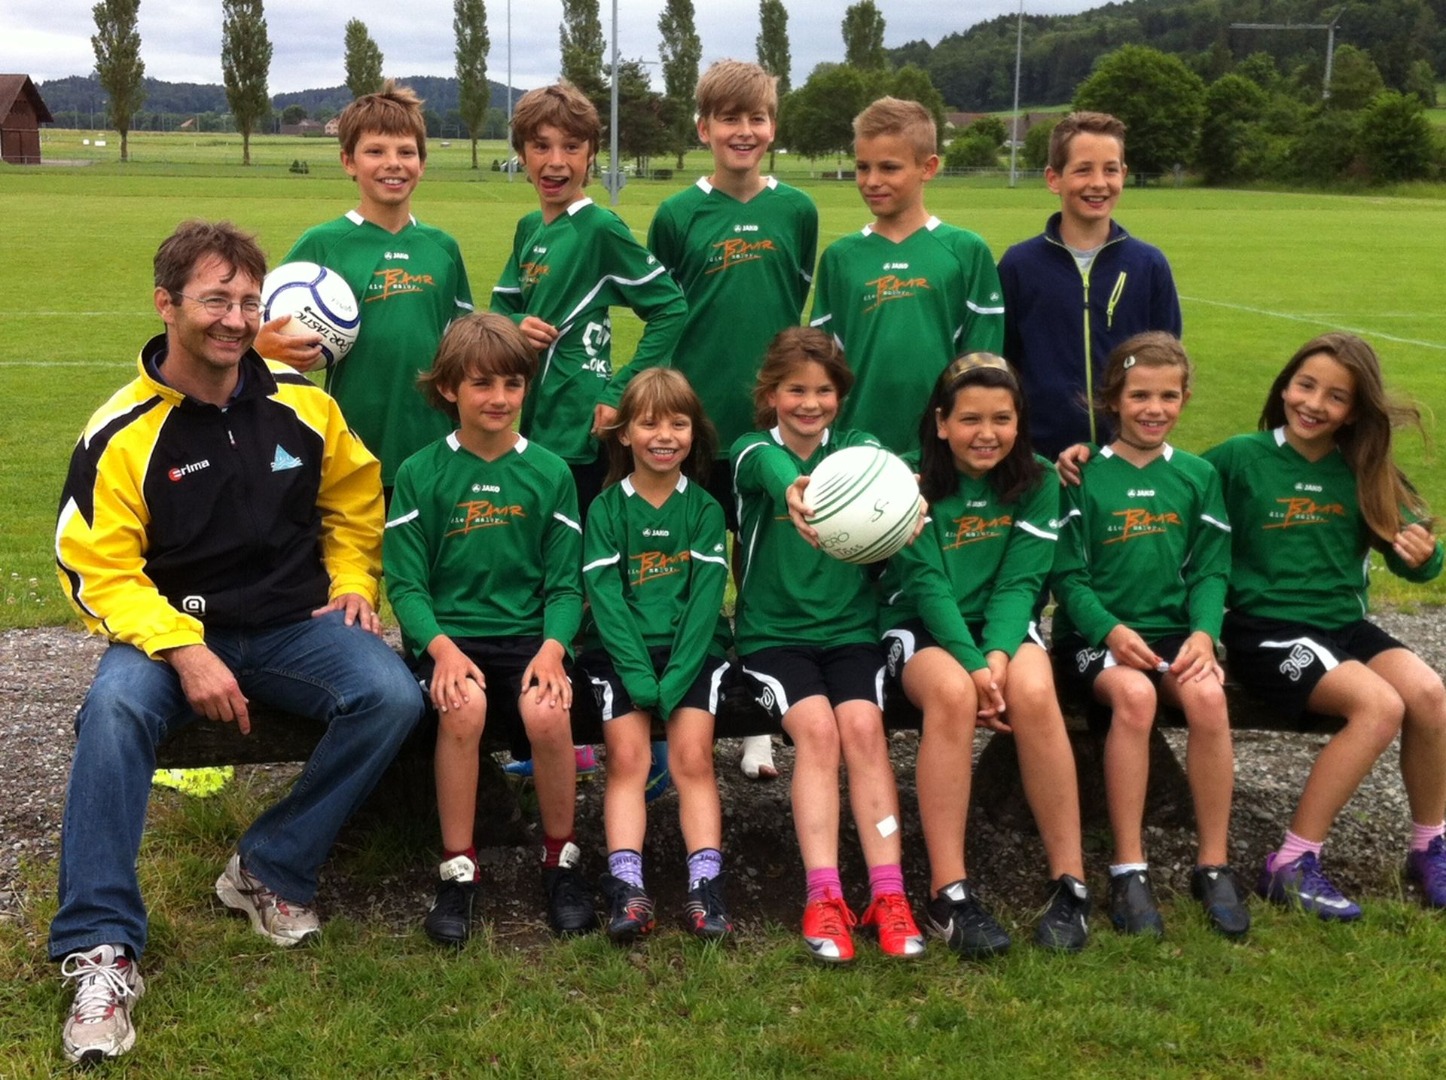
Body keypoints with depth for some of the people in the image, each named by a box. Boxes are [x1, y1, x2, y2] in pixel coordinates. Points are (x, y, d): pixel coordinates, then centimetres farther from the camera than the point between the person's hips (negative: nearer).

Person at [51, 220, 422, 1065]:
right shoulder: (122, 433, -8)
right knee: (115, 709, -34)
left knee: (392, 696, -25)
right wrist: (184, 650, -22)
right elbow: (99, 570, -9)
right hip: (171, 629, -2)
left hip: (294, 626, 3)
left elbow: (355, 500, 19)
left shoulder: (303, 406, 2)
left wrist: (353, 581, 3)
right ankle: (102, 950, -25)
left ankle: (271, 872, -7)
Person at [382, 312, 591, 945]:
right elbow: (405, 582, -1)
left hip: (528, 633, 1)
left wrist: (552, 648, -14)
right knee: (464, 706, -33)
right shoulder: (420, 475, 2)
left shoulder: (549, 474, 6)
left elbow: (565, 583, 5)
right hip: (447, 635, -1)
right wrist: (442, 647, -18)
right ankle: (458, 871, -15)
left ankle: (561, 862, -4)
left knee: (547, 712, -30)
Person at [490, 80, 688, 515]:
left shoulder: (600, 228, -11)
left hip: (581, 434, -7)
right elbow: (501, 308, 17)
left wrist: (621, 390, -14)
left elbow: (670, 306, -11)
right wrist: (515, 325, -6)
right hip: (534, 423, 8)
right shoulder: (528, 228, 11)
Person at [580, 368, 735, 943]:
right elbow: (606, 597, -5)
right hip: (620, 651, 0)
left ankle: (706, 887, -18)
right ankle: (626, 889, -22)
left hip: (691, 650, 0)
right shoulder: (606, 508, 4)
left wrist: (674, 680, -14)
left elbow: (705, 599, -2)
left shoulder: (704, 509, 6)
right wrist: (639, 677, -16)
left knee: (693, 757, -16)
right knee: (627, 758, -17)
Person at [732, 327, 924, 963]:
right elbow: (771, 466, -26)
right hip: (772, 632, -1)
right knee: (816, 726, -25)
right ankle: (824, 897, -26)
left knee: (862, 725, -23)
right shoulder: (753, 452, 1)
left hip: (850, 629, 2)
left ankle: (887, 894, -23)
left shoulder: (853, 447, 7)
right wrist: (791, 489, -53)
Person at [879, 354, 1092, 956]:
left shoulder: (1036, 483, 2)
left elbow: (1019, 582, -7)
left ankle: (1070, 884, -24)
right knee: (952, 693, -37)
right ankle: (949, 893, -33)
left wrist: (997, 656, -25)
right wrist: (972, 664, -27)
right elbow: (927, 584, -14)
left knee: (1033, 692, -33)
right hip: (921, 627, -2)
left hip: (1005, 625, 2)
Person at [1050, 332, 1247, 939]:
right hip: (1094, 633, -2)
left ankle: (1214, 865, -15)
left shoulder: (1197, 477, 10)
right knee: (1134, 695, -34)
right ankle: (1128, 870, -23)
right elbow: (1067, 574, -2)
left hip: (1174, 631, 3)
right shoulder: (1085, 475, 0)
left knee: (1207, 695, -30)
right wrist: (1112, 631, -19)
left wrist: (1203, 633, -11)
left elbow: (1210, 571, 8)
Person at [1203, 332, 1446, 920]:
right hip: (1266, 630, -5)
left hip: (1344, 624, 5)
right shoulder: (1241, 458, -4)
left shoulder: (1364, 473, 6)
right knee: (1380, 705, -26)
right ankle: (1293, 865, -15)